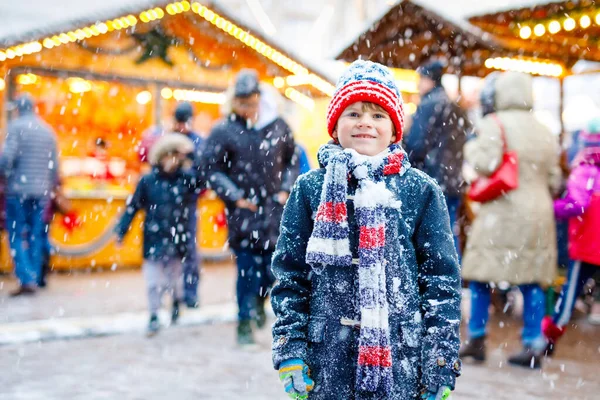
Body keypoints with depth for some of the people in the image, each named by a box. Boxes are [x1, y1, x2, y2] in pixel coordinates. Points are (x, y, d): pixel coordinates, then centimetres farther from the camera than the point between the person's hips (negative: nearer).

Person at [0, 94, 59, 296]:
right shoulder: (48, 130, 10)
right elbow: (55, 165, 11)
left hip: (19, 190, -5)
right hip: (41, 191, 5)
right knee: (36, 236, 9)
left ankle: (26, 279, -11)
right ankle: (34, 279, 10)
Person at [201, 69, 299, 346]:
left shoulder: (278, 126, 8)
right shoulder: (223, 131, -2)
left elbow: (292, 160, 18)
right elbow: (211, 169, -2)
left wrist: (285, 190, 5)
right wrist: (236, 198, -8)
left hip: (275, 208, 3)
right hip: (244, 211, -3)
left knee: (275, 263, 0)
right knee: (247, 266, -2)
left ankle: (259, 297, 32)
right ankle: (244, 321, 11)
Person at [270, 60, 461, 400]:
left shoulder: (421, 191, 2)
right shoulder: (310, 190, 4)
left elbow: (442, 280, 2)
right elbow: (290, 275, 6)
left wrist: (442, 364, -1)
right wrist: (290, 351, 1)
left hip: (401, 361, -1)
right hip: (327, 358, 1)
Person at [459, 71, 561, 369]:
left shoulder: (495, 124, -5)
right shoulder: (544, 132, 15)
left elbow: (485, 163, -16)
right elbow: (554, 180, 15)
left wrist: (471, 148, 3)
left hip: (502, 212, -5)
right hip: (538, 215, 6)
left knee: (480, 276, 6)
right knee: (531, 281, 7)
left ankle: (476, 339, 9)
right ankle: (533, 346, 8)